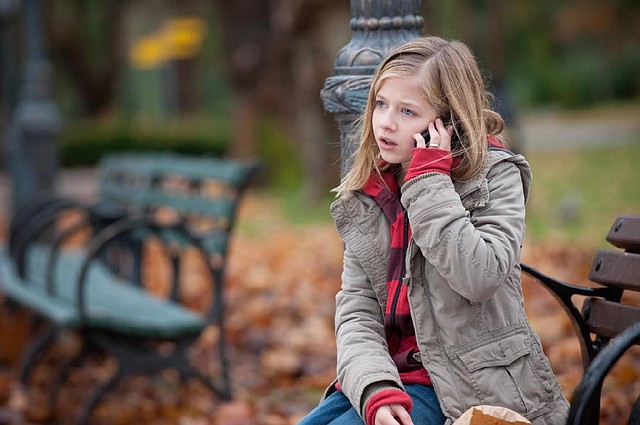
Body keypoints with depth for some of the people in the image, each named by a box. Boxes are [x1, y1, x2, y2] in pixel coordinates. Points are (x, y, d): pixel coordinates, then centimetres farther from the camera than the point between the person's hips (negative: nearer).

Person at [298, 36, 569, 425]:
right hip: (390, 375, 6)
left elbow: (479, 277, -22)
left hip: (470, 387, -6)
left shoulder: (494, 175, -6)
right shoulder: (366, 196, 8)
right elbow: (357, 309, 1)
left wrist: (430, 180, -17)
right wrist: (376, 389, -16)